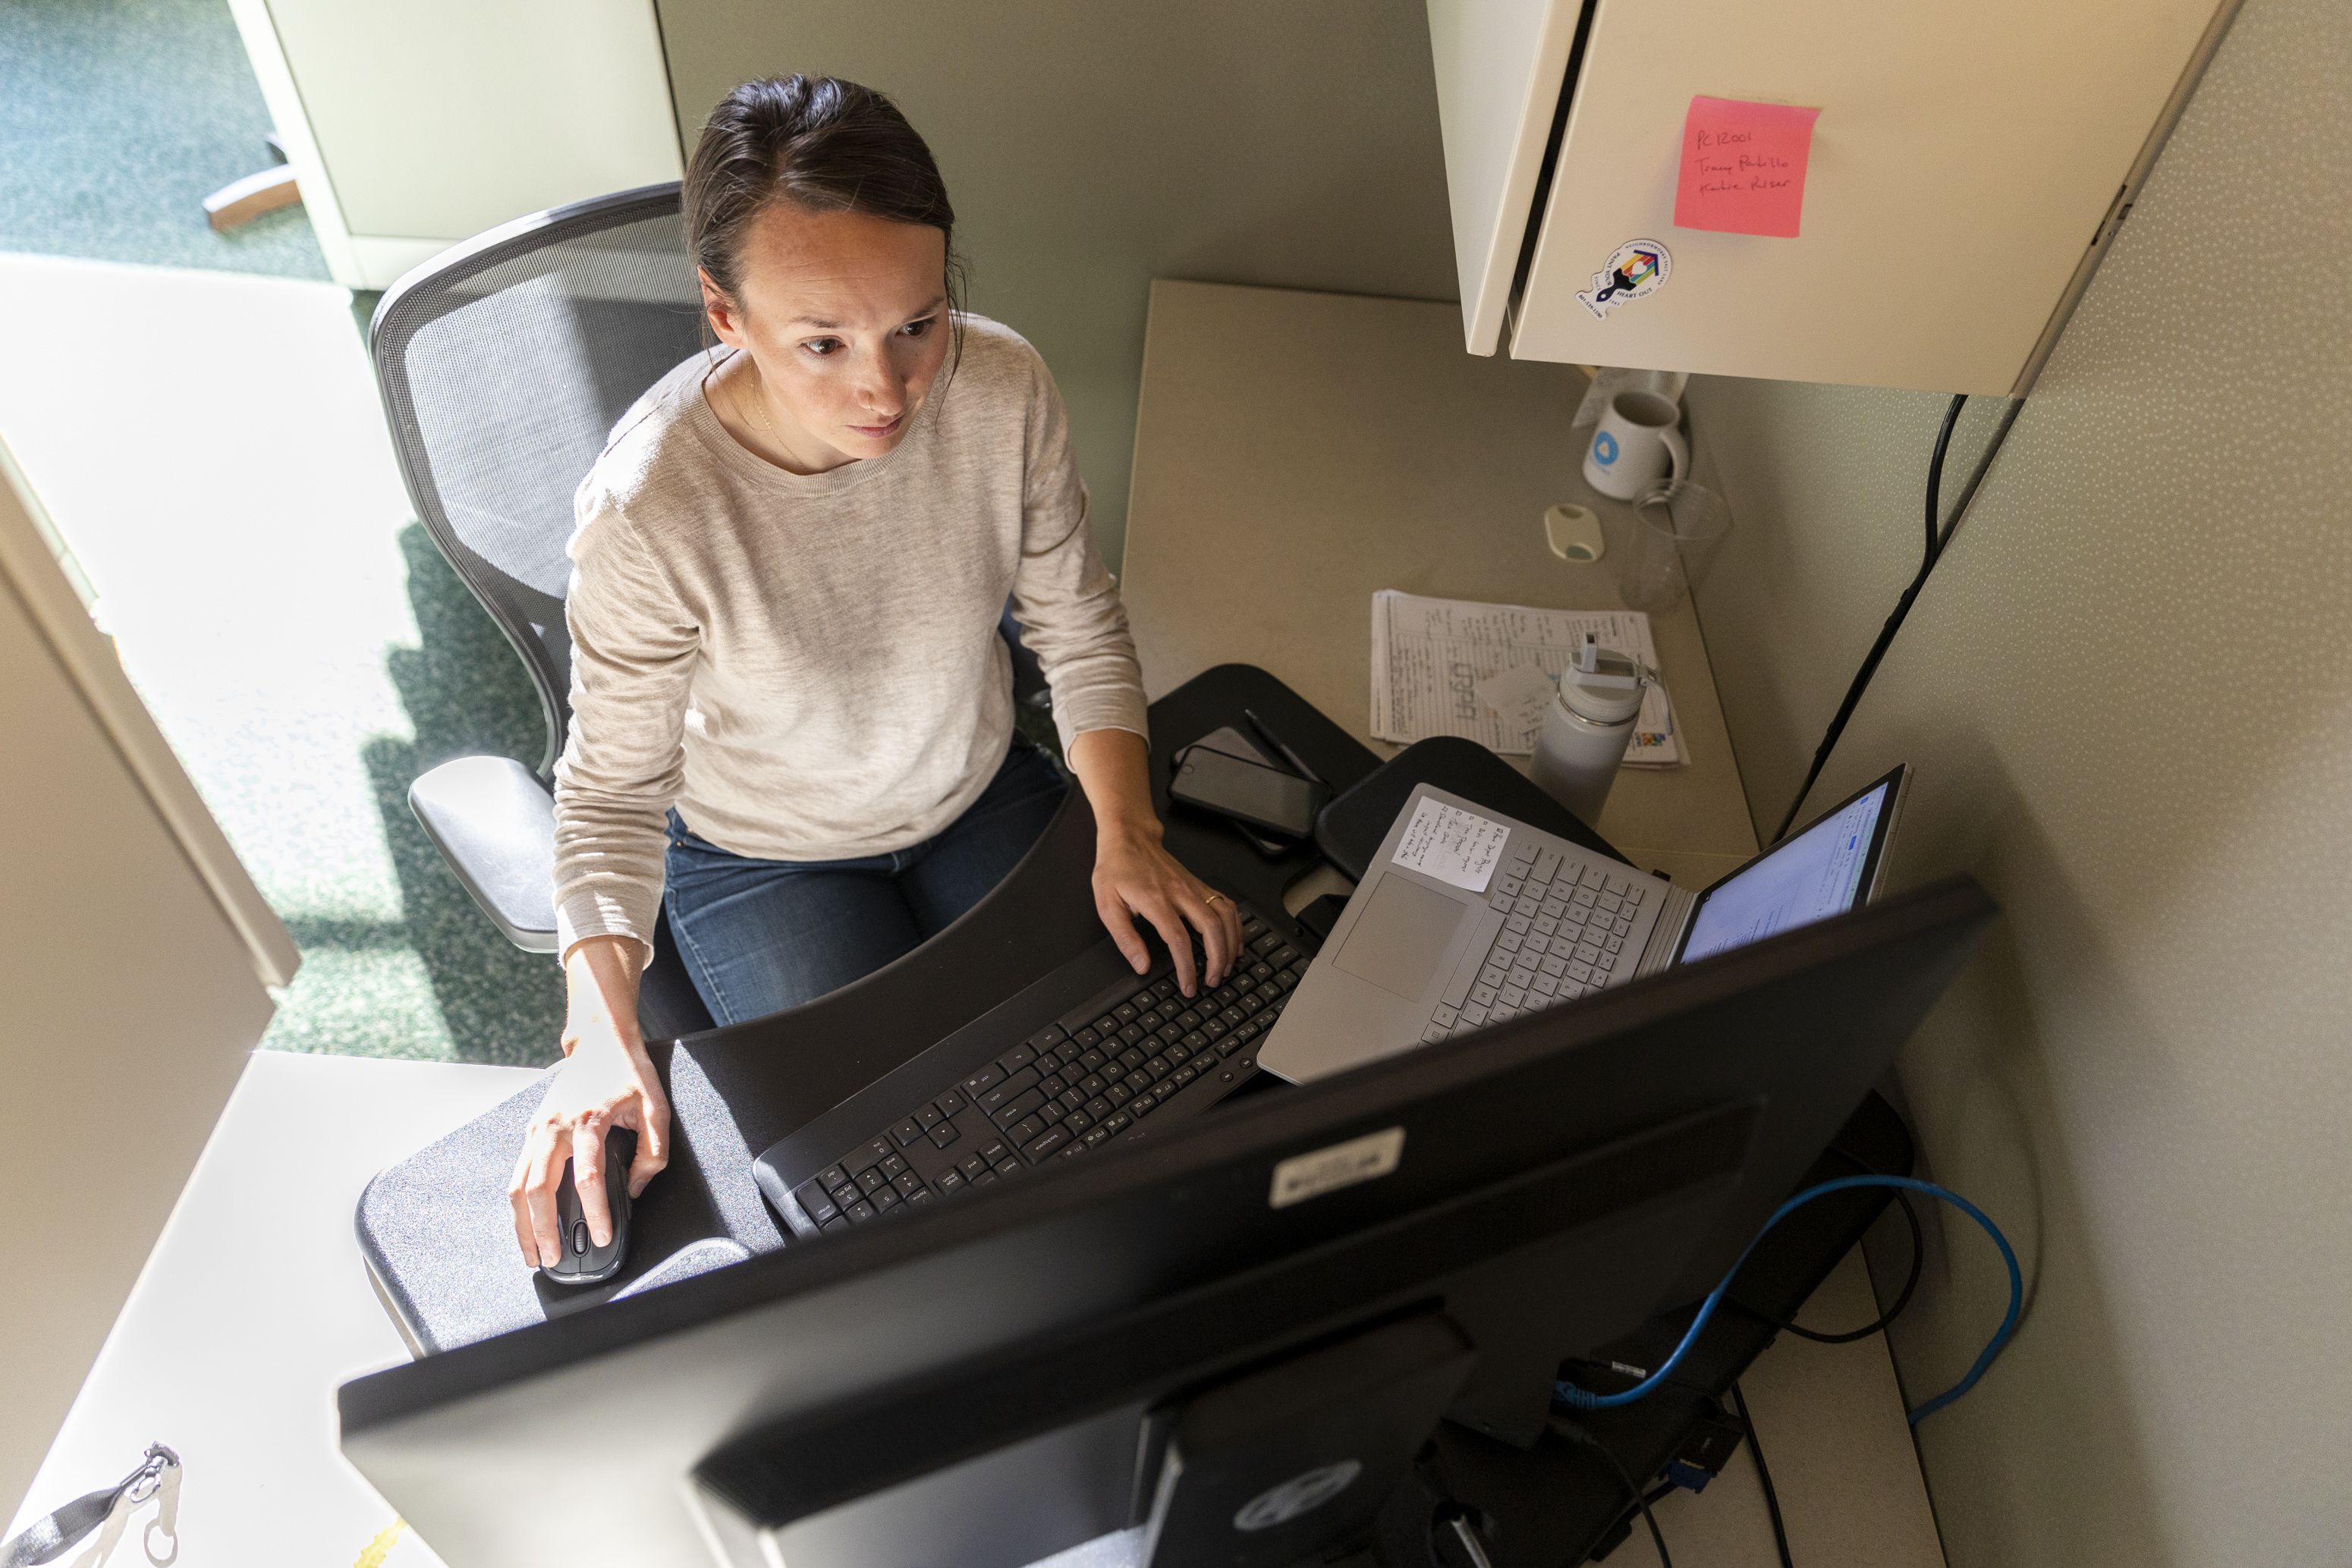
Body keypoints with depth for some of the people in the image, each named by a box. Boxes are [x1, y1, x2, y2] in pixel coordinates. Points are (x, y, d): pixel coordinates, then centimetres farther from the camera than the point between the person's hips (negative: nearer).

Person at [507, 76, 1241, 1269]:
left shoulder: (1002, 387, -24)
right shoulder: (647, 513, -32)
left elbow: (1076, 623, -9)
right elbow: (611, 785, -18)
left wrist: (1128, 836, -18)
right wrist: (603, 1024, -30)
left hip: (981, 789, 4)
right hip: (766, 854, -3)